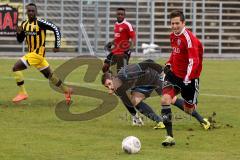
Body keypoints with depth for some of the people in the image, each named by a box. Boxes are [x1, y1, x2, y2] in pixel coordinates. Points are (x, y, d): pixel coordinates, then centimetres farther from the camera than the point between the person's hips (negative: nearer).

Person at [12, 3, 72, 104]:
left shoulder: (40, 23, -15)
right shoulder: (24, 24, 8)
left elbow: (55, 29, -14)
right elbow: (20, 40, 14)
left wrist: (57, 46, -11)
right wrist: (19, 32, -8)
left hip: (37, 53, -8)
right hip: (31, 53, 8)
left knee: (16, 68, -15)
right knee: (49, 75, 18)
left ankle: (22, 93, -9)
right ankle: (66, 90, 31)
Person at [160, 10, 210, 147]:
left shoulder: (189, 38, -20)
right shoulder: (173, 36, 4)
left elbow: (194, 61, -25)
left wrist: (187, 81, -31)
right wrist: (169, 64, 9)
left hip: (189, 78, -6)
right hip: (174, 74, 6)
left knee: (188, 110, 9)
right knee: (165, 100, -19)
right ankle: (169, 136, -17)